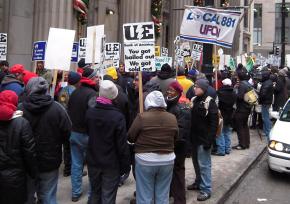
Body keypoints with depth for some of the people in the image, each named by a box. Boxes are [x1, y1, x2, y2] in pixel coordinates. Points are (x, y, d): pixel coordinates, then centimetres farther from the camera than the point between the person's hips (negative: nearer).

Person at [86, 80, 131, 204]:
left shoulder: (89, 113, -6)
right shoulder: (118, 117, -20)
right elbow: (122, 145, -16)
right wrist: (125, 165, -6)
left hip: (93, 162, 5)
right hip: (111, 164, -4)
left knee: (95, 193, 21)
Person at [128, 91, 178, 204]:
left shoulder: (142, 117, -13)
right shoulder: (172, 118, -1)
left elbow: (130, 137, -6)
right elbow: (175, 137, 10)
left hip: (145, 160, -3)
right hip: (167, 160, 4)